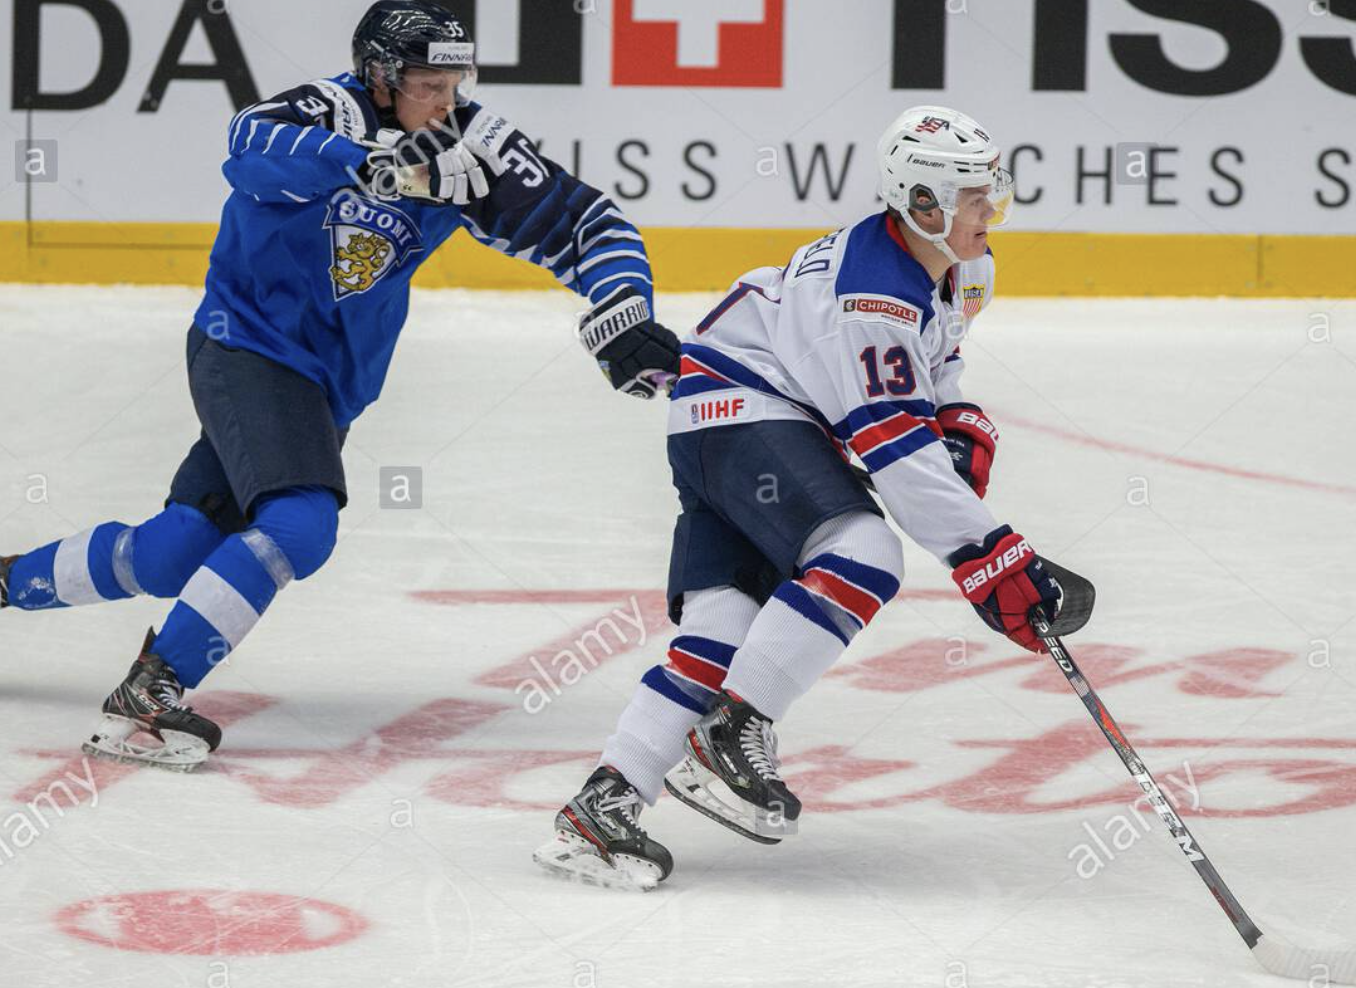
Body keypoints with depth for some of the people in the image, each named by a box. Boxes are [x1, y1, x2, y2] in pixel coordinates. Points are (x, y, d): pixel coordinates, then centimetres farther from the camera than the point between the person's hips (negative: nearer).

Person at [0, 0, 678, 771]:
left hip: (330, 381, 6)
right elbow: (252, 148, -42)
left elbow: (584, 221, -6)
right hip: (248, 347, -6)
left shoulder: (471, 147, -7)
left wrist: (624, 321, -21)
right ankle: (145, 699, -21)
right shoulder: (335, 111, -20)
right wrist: (376, 162, -55)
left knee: (173, 555, 7)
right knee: (298, 526, -26)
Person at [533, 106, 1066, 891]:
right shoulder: (871, 290, -26)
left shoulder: (949, 271, 6)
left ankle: (604, 805, -9)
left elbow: (930, 365, 25)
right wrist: (991, 561, -31)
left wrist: (964, 426, 2)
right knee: (863, 553, -28)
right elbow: (898, 451, -30)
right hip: (737, 407, -10)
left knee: (727, 622, -4)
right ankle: (732, 735, -23)